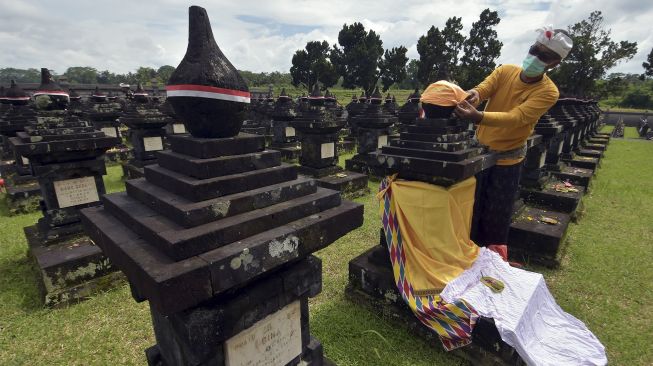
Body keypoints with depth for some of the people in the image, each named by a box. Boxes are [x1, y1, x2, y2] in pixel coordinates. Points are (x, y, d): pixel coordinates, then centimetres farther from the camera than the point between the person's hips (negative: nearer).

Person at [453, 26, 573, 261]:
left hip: (508, 158, -3)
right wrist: (473, 94, -45)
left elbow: (516, 117, -31)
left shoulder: (548, 92, -16)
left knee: (497, 214, 7)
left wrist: (478, 117, -49)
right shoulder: (505, 71, -4)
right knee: (471, 205, 13)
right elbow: (482, 89, -20)